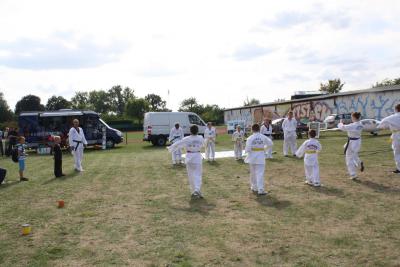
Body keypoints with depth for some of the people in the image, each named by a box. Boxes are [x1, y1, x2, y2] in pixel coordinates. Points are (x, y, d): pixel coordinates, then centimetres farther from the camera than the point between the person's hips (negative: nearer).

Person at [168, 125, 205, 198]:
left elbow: (177, 144, -1)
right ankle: (197, 190, -16)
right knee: (198, 175, 3)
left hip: (189, 158, 0)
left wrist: (170, 148, 14)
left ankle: (193, 192, 17)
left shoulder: (186, 139, -9)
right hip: (198, 157, 0)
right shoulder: (200, 138, -5)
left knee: (191, 175, 11)